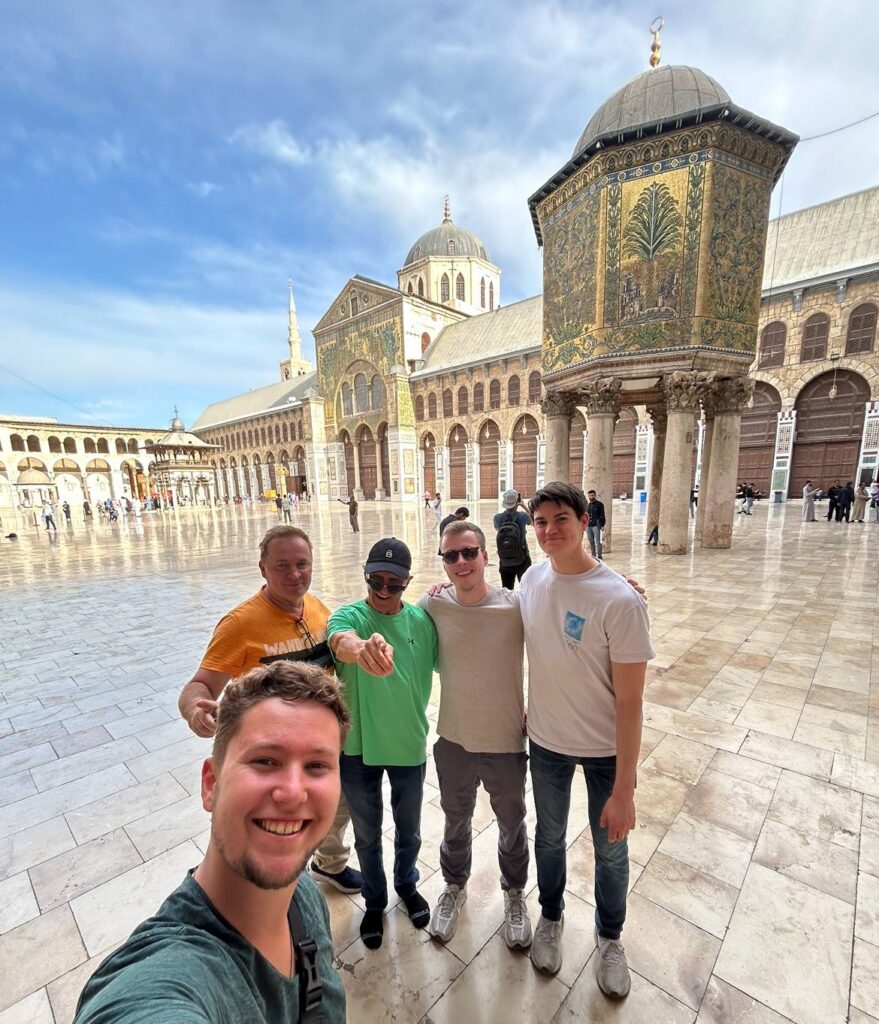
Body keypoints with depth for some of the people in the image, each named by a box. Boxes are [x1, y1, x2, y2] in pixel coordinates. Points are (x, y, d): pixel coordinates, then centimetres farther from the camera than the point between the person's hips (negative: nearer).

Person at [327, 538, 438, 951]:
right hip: (358, 748, -1)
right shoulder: (349, 615, -19)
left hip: (409, 745, 2)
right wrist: (362, 648, -65)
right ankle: (375, 900, 53)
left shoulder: (424, 620, -11)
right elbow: (340, 641, -45)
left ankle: (407, 884, 57)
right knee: (367, 835, 23)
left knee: (409, 830, 26)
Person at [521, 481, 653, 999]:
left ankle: (610, 937, 53)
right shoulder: (532, 579, -12)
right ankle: (551, 917, 55)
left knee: (610, 850, 22)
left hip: (606, 751, -3)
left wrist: (624, 790, -15)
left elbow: (630, 702, -20)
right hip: (545, 742, 4)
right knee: (550, 838, 26)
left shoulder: (620, 601, -27)